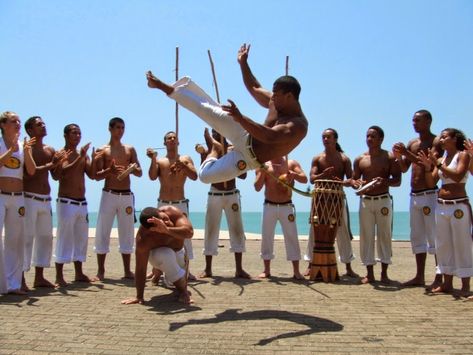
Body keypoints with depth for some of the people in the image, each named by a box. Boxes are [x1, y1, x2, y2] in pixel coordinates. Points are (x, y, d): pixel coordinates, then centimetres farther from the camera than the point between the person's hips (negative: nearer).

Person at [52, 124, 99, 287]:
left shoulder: (83, 155, 13)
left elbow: (92, 175, 3)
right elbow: (58, 174, -21)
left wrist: (93, 160, -14)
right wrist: (79, 158, -24)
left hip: (82, 203, 7)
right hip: (66, 202, -7)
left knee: (81, 238, 10)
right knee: (64, 238, -6)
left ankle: (79, 273, 19)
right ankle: (59, 276, -2)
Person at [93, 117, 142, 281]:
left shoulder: (130, 149, 12)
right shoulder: (102, 150, 4)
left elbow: (140, 173, 10)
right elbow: (97, 175, -3)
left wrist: (133, 169, -13)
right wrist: (109, 170, -22)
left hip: (127, 195, 3)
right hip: (109, 195, -2)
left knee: (127, 232, 5)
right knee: (103, 232, -2)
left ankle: (127, 270, 12)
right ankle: (101, 270, 6)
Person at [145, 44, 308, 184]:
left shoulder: (297, 126, -29)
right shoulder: (277, 101, -3)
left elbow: (268, 136, -48)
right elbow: (255, 88, 16)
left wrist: (240, 118, -57)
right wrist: (243, 64, 12)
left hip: (248, 157, -6)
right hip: (246, 138, 6)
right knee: (209, 110, -3)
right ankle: (171, 89, 14)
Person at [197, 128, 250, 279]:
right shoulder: (208, 150, 3)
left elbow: (243, 175, 0)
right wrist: (203, 155, -20)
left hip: (232, 195, 1)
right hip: (214, 196, 0)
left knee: (237, 230, -2)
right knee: (211, 231, 1)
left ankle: (239, 269, 3)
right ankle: (208, 269, 8)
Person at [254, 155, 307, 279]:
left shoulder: (291, 164, 4)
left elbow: (304, 179, -6)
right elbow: (257, 187, -4)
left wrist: (293, 174, -25)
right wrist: (262, 171, -18)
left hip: (287, 207, 0)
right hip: (269, 206, 1)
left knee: (292, 237, -2)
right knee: (267, 237, 3)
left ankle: (296, 271, 4)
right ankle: (266, 270, 14)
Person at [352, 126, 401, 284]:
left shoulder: (389, 157, 0)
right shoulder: (360, 159, 9)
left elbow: (397, 180, -4)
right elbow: (354, 179, 11)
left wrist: (385, 181, -23)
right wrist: (356, 183, -12)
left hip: (383, 200, -2)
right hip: (365, 200, 2)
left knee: (384, 235, 1)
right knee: (366, 236, 2)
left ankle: (384, 273, 9)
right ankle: (369, 273, 9)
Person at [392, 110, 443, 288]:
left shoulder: (436, 142, -5)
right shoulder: (412, 143, 15)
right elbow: (404, 168, 15)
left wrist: (408, 154, -21)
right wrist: (399, 157, -4)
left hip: (429, 195, -7)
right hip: (414, 195, 7)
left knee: (434, 237, -6)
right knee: (417, 237, 10)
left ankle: (439, 278, -2)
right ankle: (420, 276, 17)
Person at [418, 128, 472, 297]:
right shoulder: (440, 159, 13)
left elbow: (458, 176, -19)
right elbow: (431, 183, 8)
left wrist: (438, 164, -20)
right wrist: (428, 167, -6)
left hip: (459, 205, -6)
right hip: (441, 205, 7)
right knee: (443, 245, 8)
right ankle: (447, 283, 16)